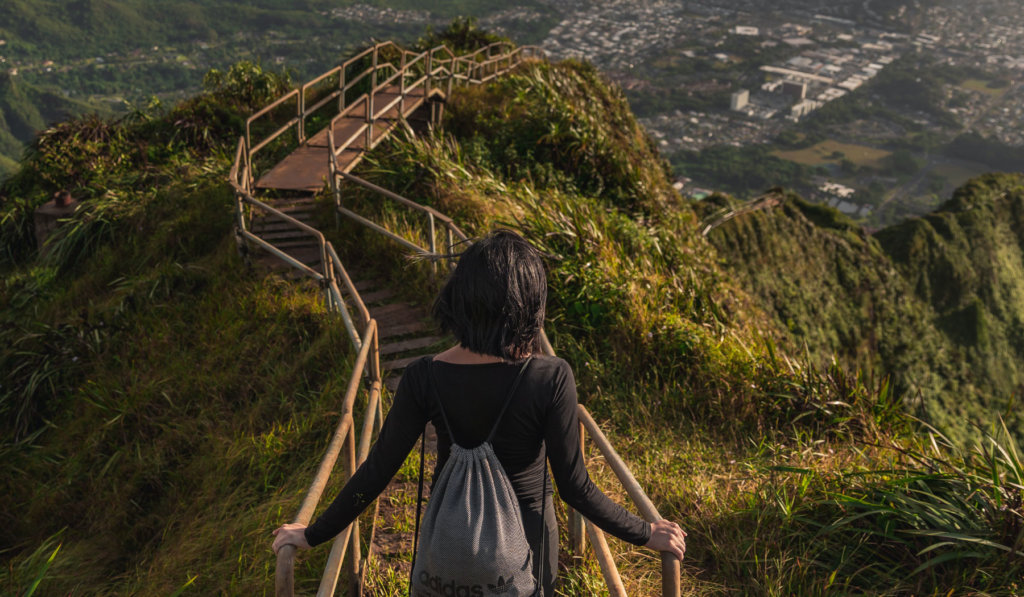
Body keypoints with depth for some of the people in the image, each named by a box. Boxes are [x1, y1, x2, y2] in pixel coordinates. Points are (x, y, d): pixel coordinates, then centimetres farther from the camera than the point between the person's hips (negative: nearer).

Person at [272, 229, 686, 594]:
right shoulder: (551, 379, -27)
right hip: (524, 534, -1)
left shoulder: (424, 378, -22)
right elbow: (574, 486, -20)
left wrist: (313, 535, -2)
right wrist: (645, 533, -6)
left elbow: (377, 472, -16)